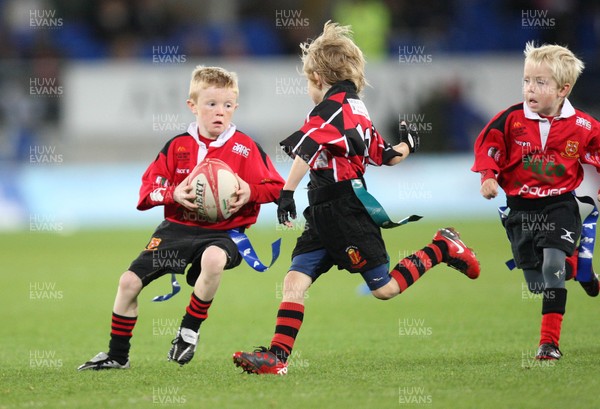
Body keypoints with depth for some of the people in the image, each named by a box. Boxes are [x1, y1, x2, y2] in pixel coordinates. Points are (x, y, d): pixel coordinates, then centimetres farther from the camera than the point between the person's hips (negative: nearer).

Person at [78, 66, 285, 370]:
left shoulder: (246, 148, -5)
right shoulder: (177, 147, 2)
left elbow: (277, 187, -2)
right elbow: (148, 189, 2)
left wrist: (251, 192, -22)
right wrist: (173, 194, -18)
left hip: (223, 232, -4)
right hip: (177, 228, 4)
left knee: (214, 258, -40)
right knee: (129, 281, -3)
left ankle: (189, 331, -17)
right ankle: (117, 355, 18)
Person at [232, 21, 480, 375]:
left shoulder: (332, 107, -13)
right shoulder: (359, 111, 15)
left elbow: (305, 150, -26)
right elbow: (385, 157, 21)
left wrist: (287, 192, -29)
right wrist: (407, 147, 42)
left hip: (346, 212, -9)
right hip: (326, 218, 9)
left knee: (384, 288, 0)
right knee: (295, 279, -2)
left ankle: (441, 250, 12)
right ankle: (277, 356, -9)